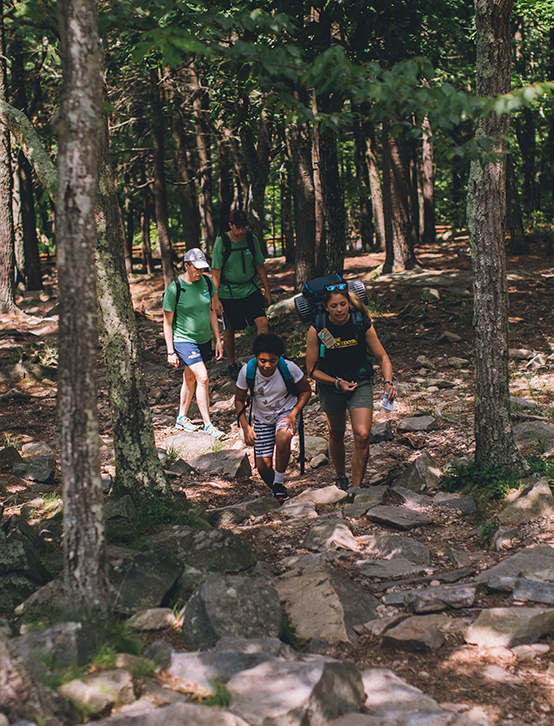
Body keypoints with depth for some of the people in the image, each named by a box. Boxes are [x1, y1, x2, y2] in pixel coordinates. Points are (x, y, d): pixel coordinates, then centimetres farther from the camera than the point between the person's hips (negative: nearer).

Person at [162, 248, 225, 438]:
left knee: (190, 379, 17)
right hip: (184, 340, -5)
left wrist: (218, 340, 9)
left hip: (204, 339, 5)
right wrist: (171, 352, -10)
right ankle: (208, 425, -10)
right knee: (203, 378, -16)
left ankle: (181, 418, 33)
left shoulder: (207, 282, -1)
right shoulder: (174, 289, -16)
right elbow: (167, 322, -9)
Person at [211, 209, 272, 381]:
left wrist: (267, 290, 9)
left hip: (250, 289, 3)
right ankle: (232, 365, 26)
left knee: (262, 322, -13)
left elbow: (260, 265, 9)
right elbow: (216, 272, -9)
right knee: (229, 330, 7)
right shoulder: (221, 242, -12)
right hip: (228, 294, -3)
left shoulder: (252, 239, -1)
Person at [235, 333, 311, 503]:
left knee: (282, 438, -36)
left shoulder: (289, 368, -24)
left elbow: (306, 391, -7)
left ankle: (279, 484, -16)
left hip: (286, 411, -2)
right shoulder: (247, 371, -21)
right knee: (263, 466, -3)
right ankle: (277, 494, 29)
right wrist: (245, 426, -15)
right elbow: (239, 400, -4)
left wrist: (293, 414, -20)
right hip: (262, 418, 2)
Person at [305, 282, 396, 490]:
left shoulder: (363, 324, -17)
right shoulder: (317, 330, -18)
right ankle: (340, 477, 43)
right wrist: (337, 383, -22)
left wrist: (388, 382, -25)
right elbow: (312, 369, -10)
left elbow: (382, 357, -8)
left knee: (362, 435, -14)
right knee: (336, 434, 17)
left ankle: (356, 488, -2)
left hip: (360, 382, 0)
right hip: (330, 383, 1)